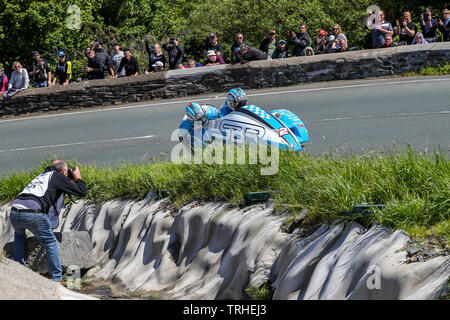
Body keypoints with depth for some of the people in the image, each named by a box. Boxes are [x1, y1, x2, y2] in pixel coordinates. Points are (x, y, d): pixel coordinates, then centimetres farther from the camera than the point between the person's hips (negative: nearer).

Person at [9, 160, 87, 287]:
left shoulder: (41, 176, 32)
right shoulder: (58, 177, 12)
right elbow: (82, 191, 10)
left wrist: (70, 181, 44)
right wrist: (78, 178, 29)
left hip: (14, 212, 6)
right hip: (33, 214, -6)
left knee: (19, 234, 36)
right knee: (50, 242, 13)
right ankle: (57, 279, 12)